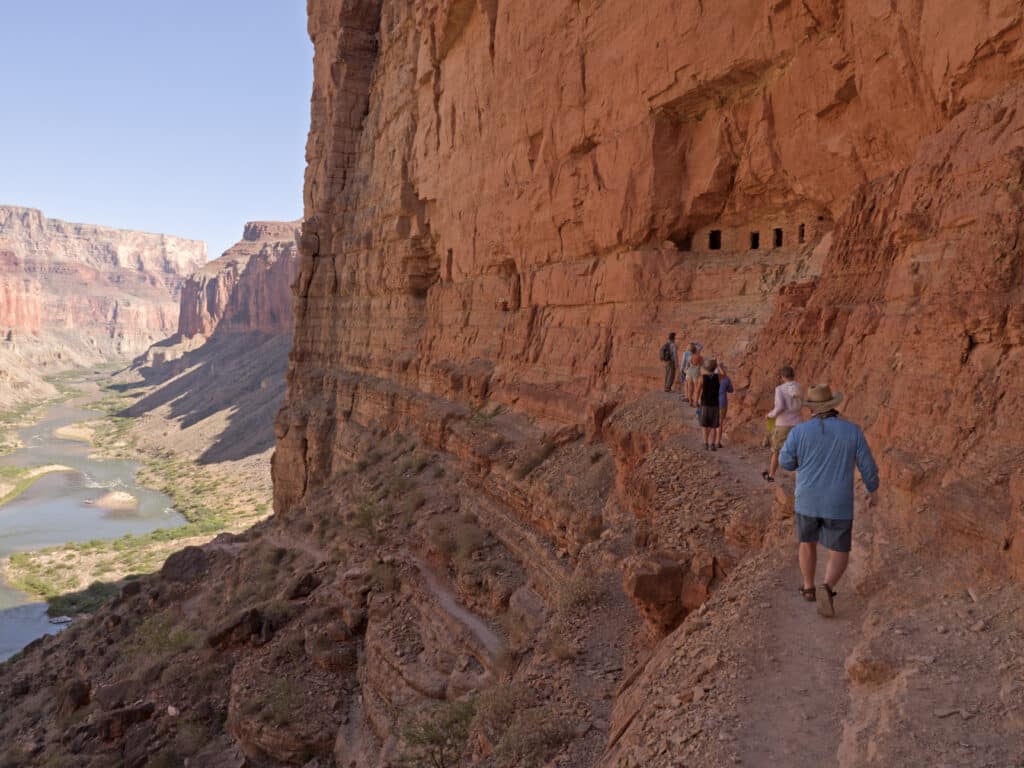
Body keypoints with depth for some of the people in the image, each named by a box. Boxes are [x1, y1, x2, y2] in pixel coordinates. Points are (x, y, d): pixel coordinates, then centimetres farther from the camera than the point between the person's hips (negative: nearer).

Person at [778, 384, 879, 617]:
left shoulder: (800, 431, -11)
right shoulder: (852, 430, -8)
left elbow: (786, 462, 1)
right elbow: (867, 464, 0)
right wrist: (873, 490, 17)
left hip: (808, 501, 1)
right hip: (838, 505, -1)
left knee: (808, 541, 26)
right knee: (839, 555, 10)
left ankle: (809, 588, 35)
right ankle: (826, 589, -17)